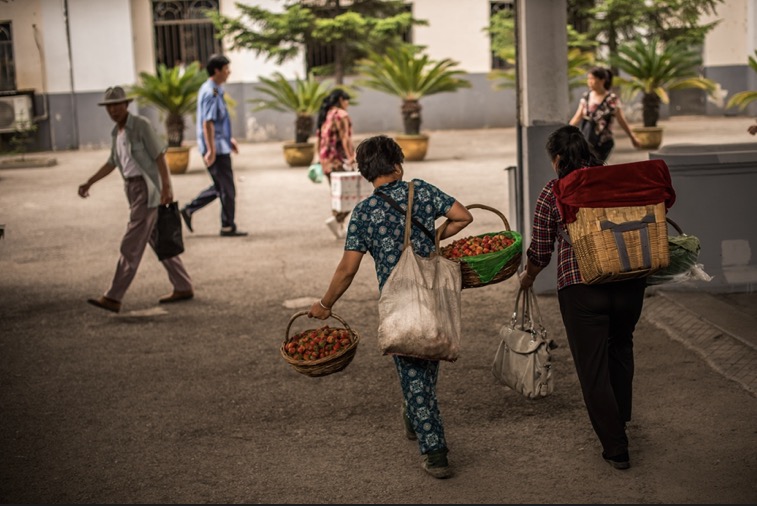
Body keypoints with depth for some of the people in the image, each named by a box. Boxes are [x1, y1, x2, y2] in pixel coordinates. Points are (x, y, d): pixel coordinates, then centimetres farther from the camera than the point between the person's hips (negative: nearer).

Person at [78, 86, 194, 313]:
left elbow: (159, 155, -15)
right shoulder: (118, 131, 14)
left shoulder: (141, 125, -12)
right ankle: (183, 288, 23)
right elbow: (112, 163, 23)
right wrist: (89, 183, 18)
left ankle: (113, 298, -10)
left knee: (131, 245, -10)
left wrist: (167, 187, -22)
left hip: (148, 189, -9)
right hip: (133, 189, 9)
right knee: (157, 241, 14)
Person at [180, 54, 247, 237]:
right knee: (227, 189, -1)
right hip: (216, 148, -10)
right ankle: (228, 227, 7)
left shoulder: (214, 90, 14)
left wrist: (229, 139, 25)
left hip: (220, 146, 10)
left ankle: (188, 210, 19)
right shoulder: (211, 93, -18)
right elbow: (207, 123, -23)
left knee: (220, 187, 17)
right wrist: (211, 150, -26)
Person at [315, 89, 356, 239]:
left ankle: (340, 227, 16)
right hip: (339, 158, -8)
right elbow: (345, 138, -18)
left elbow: (318, 139, 16)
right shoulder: (341, 114, -10)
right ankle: (336, 219, -16)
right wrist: (351, 157, -20)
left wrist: (321, 158, 19)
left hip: (326, 160, 8)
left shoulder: (324, 115, 15)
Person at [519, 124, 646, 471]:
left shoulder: (552, 194, -1)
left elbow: (540, 252, 3)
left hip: (580, 289, -4)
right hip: (630, 283, 4)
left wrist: (527, 279, 22)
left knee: (593, 367, 7)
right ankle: (621, 416, 43)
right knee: (620, 345, 30)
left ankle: (616, 448, 9)